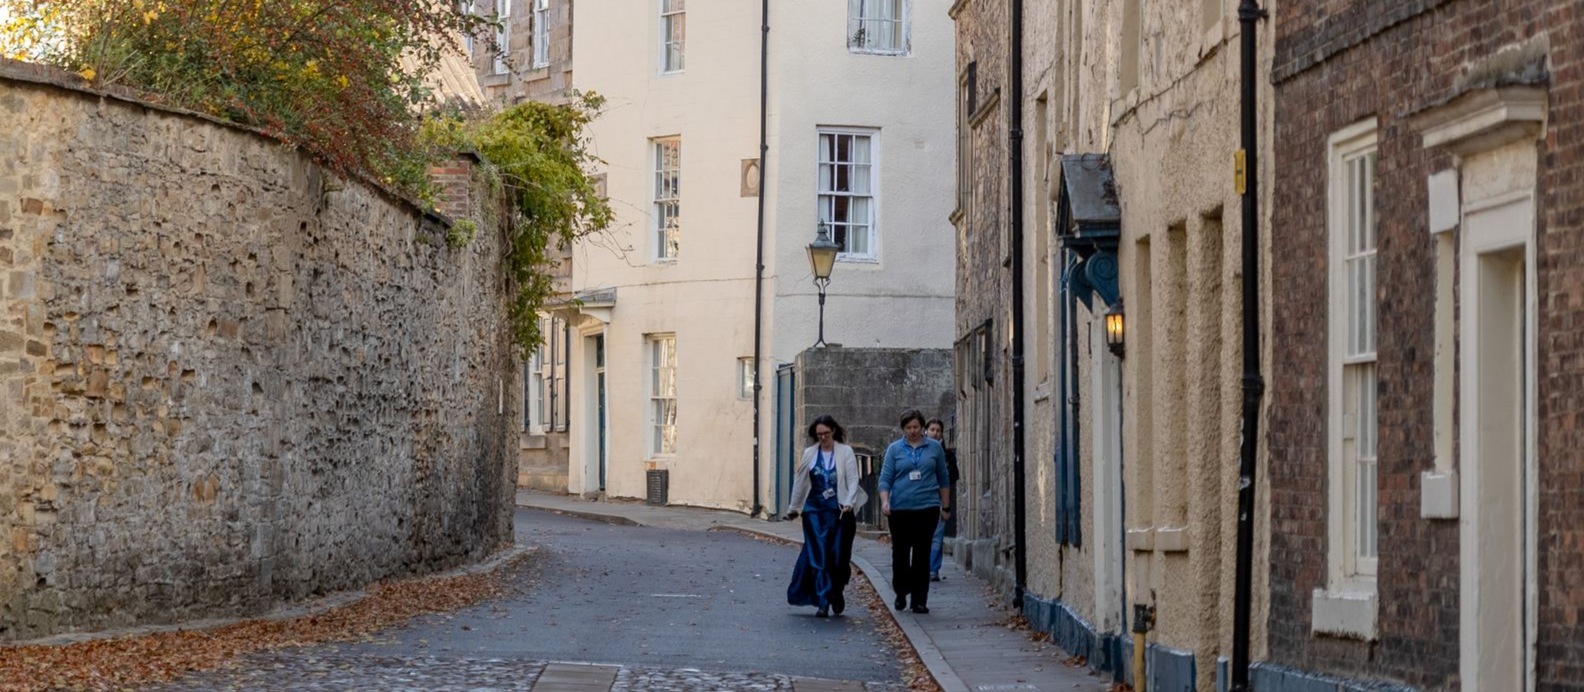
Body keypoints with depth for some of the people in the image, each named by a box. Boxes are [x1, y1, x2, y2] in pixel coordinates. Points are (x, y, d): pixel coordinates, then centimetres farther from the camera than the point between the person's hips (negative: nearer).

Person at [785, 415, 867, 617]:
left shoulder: (846, 452, 2)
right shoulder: (809, 454, 9)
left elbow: (853, 480, -4)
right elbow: (800, 482, 15)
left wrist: (849, 502, -19)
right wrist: (793, 508, 19)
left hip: (838, 510, -1)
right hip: (814, 510, 2)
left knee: (838, 555, 3)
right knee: (818, 555, -6)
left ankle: (836, 594, 27)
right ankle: (823, 602, -8)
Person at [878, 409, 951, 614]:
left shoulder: (934, 448, 7)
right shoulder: (894, 449, 5)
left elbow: (944, 479, 13)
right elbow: (885, 478, 1)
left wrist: (946, 506, 13)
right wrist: (885, 501, -14)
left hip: (927, 507, 0)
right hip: (900, 509, 0)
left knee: (922, 553, -1)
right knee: (900, 552, 5)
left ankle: (919, 600, 3)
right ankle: (901, 593, 24)